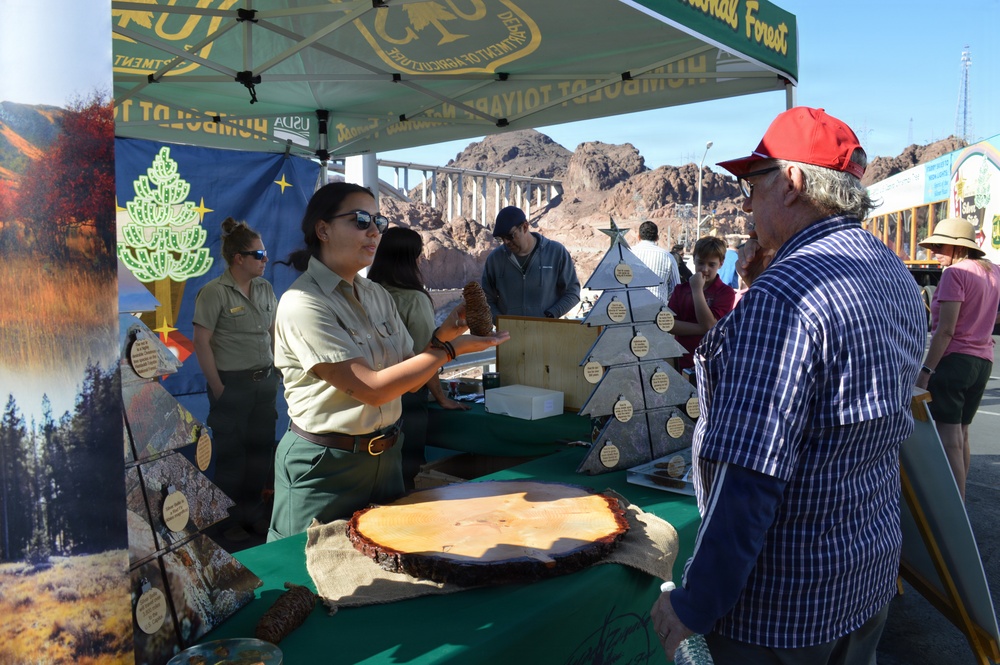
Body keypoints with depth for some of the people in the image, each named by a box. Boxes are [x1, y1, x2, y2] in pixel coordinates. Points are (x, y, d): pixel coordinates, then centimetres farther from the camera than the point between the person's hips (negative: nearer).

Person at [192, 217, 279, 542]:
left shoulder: (265, 289, 8)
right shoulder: (214, 292, -11)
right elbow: (201, 343, -11)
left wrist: (277, 373, 9)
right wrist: (218, 389, -12)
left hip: (264, 382, 6)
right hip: (232, 384, -6)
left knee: (261, 448, 13)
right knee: (231, 454, 6)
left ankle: (254, 512, 30)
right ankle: (231, 520, 23)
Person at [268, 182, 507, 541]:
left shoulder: (378, 295, 4)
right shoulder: (302, 303, -19)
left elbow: (410, 379, 5)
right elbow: (372, 389, -23)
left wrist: (442, 334, -11)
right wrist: (451, 348, -20)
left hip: (385, 455, 7)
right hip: (324, 467, -7)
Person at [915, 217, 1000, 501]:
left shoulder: (954, 273, -12)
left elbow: (946, 330, -18)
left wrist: (926, 370, -18)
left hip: (953, 359, -8)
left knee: (948, 438, -6)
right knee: (961, 434, 17)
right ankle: (958, 498, 26)